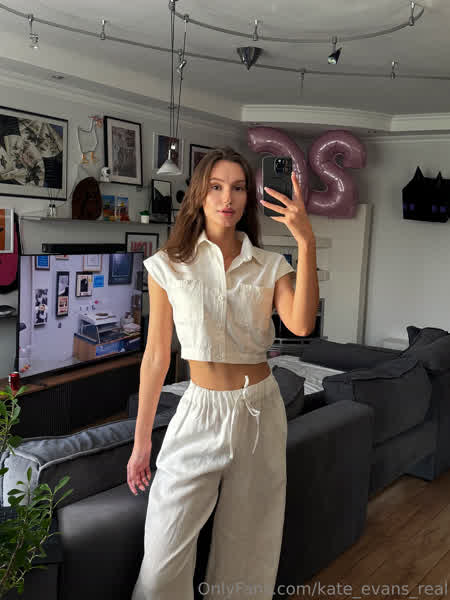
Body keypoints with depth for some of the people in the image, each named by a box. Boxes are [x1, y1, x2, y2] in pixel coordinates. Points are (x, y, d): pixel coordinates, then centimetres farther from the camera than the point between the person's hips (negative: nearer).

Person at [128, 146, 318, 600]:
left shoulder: (270, 266, 0)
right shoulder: (168, 265, -3)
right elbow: (156, 356, -1)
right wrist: (141, 442, 2)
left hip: (260, 412, 2)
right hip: (201, 411, -1)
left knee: (250, 549, 16)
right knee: (164, 560, 0)